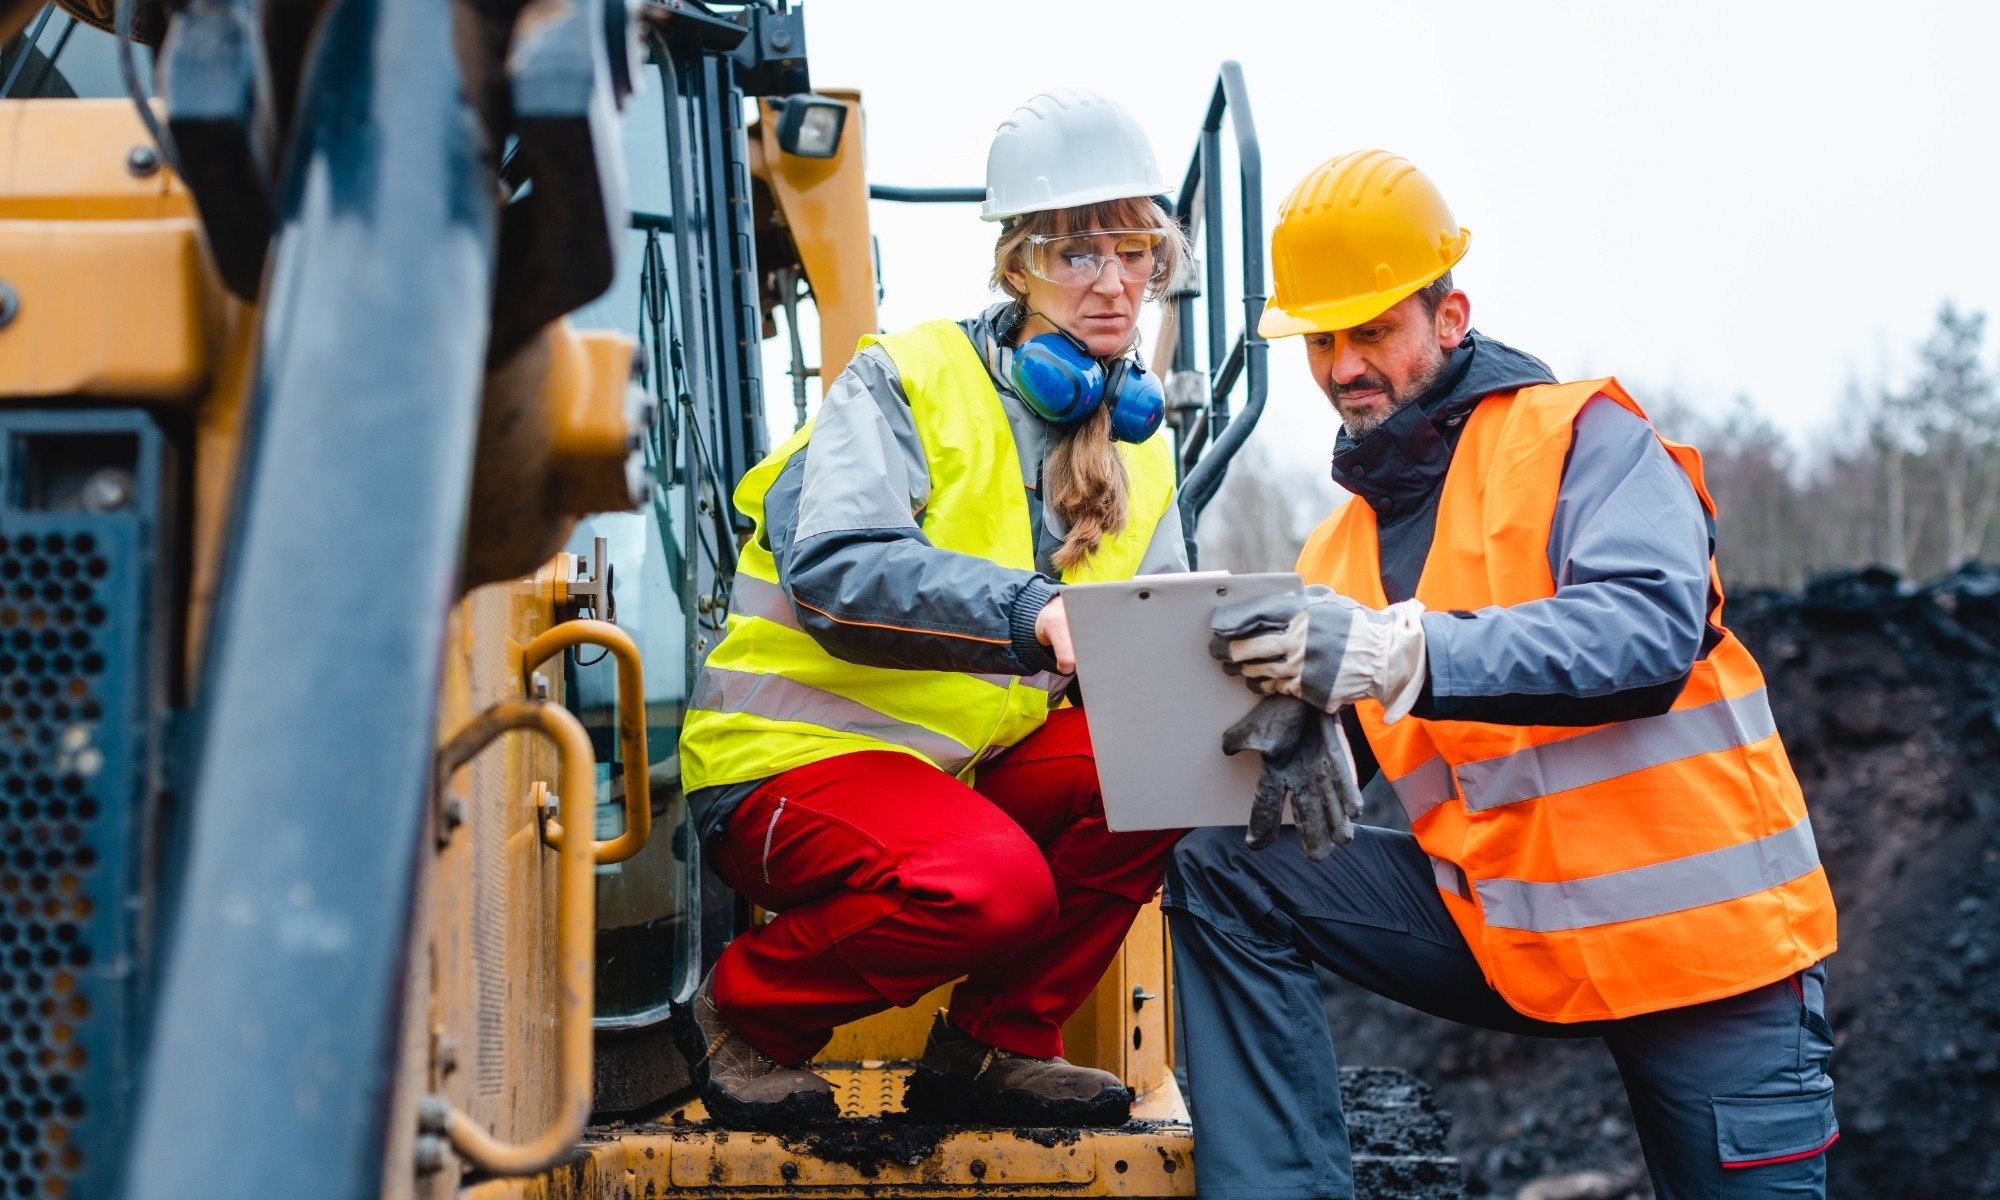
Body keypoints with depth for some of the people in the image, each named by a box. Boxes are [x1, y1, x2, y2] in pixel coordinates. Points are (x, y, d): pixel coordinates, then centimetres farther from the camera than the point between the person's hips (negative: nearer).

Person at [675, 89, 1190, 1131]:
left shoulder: (1135, 440, 12)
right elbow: (834, 569, -27)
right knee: (995, 881, -34)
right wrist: (1029, 610, -41)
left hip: (970, 767, 7)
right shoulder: (907, 384, -10)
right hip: (796, 760, -7)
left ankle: (995, 1042, -3)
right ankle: (744, 1010, -6)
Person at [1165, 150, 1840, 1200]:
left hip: (1701, 934, -5)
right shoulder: (1342, 546, 11)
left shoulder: (1581, 437, -7)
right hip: (1506, 934, 5)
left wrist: (1396, 652, -38)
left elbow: (1651, 629, -26)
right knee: (1225, 874, -9)